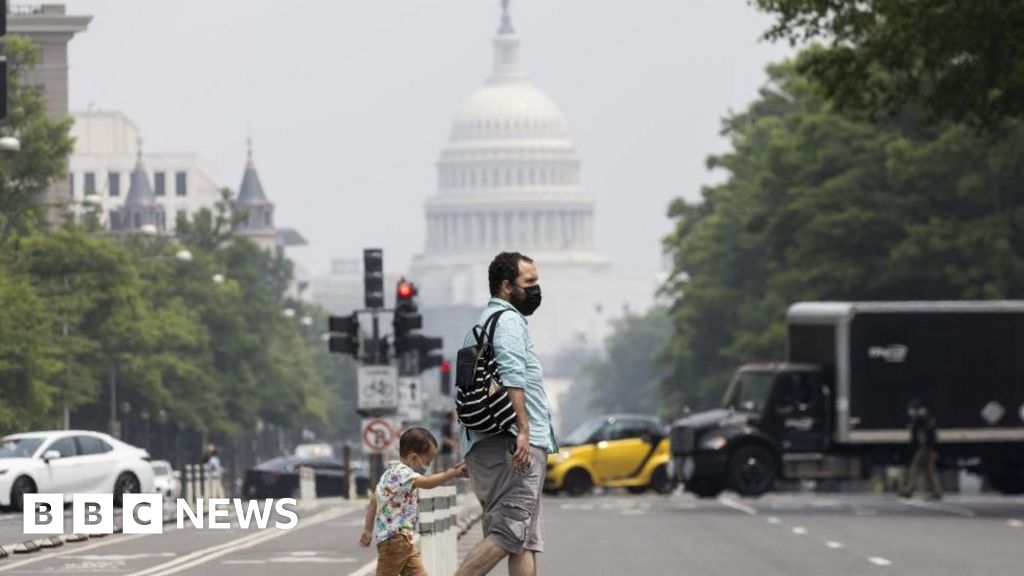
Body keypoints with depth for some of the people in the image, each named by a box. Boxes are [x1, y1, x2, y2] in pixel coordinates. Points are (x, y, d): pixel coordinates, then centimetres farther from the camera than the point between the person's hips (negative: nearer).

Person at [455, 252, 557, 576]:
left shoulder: (482, 324, 27)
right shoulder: (509, 321, -4)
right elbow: (512, 377, -19)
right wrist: (523, 430, -25)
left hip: (485, 447, 10)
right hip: (514, 444, -10)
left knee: (526, 541, 6)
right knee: (508, 534, -15)